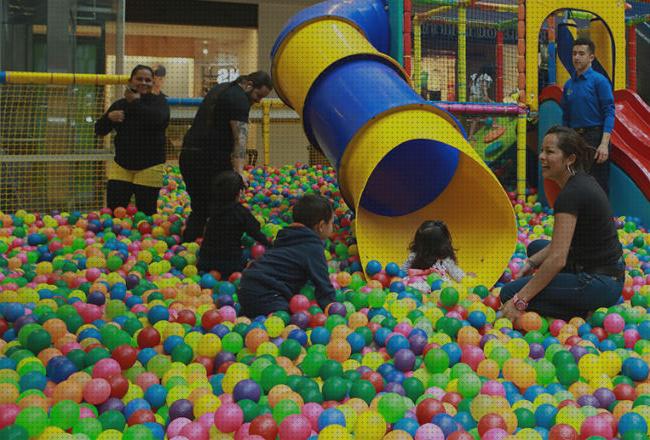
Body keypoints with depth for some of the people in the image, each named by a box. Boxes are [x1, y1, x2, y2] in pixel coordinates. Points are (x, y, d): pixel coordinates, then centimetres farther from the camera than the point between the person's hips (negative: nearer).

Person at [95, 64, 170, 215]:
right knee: (113, 212, -2)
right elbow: (99, 130, 10)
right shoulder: (119, 105, 10)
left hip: (149, 167, -3)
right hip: (121, 166, 3)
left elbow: (159, 118, -23)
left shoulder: (158, 101, 1)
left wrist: (136, 102, -13)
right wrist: (109, 117, -10)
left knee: (146, 213, -2)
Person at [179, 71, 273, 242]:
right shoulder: (239, 98, -8)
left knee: (199, 209, 14)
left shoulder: (221, 88, 22)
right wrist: (239, 172, -30)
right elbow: (240, 138, -21)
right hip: (211, 157, -9)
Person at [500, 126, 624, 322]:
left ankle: (583, 314, -6)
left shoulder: (572, 193, -21)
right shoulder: (583, 181, 8)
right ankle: (585, 302, 14)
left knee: (509, 293, -8)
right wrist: (531, 262, 9)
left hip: (599, 284, -10)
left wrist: (518, 301, -22)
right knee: (535, 247, 27)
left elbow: (557, 259, -25)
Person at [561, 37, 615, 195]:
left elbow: (609, 113, -12)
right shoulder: (569, 84, 11)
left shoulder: (599, 80, -6)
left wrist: (604, 144, -21)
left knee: (599, 187, -2)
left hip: (595, 137, -6)